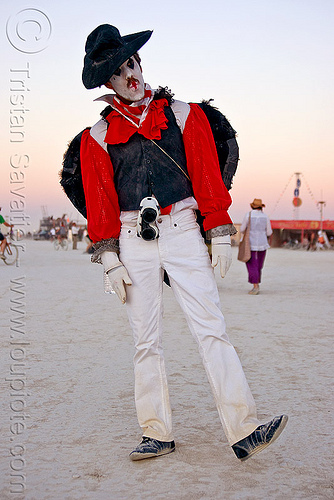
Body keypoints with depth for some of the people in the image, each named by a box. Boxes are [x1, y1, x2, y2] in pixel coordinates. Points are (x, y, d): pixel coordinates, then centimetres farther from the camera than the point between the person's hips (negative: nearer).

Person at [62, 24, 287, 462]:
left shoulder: (184, 115, 9)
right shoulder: (98, 137, 9)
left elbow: (208, 176, 5)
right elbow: (100, 201, 6)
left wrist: (221, 235, -1)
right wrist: (109, 259, -1)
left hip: (183, 230, -1)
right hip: (133, 241, 1)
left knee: (211, 329, -8)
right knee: (147, 341, 4)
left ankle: (243, 431, -7)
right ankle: (158, 434, 14)